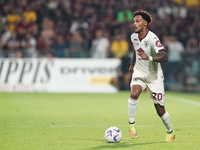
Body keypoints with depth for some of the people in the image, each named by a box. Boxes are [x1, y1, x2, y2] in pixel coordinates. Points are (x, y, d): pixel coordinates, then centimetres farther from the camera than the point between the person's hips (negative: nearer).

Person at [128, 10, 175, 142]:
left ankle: (170, 132, 24)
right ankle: (131, 124, -13)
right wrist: (132, 63, 34)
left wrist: (149, 57, -51)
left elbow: (164, 56, -36)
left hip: (154, 76, -4)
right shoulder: (134, 37, -3)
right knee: (134, 94, -27)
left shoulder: (152, 38, -24)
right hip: (139, 73, 4)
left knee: (160, 110, 0)